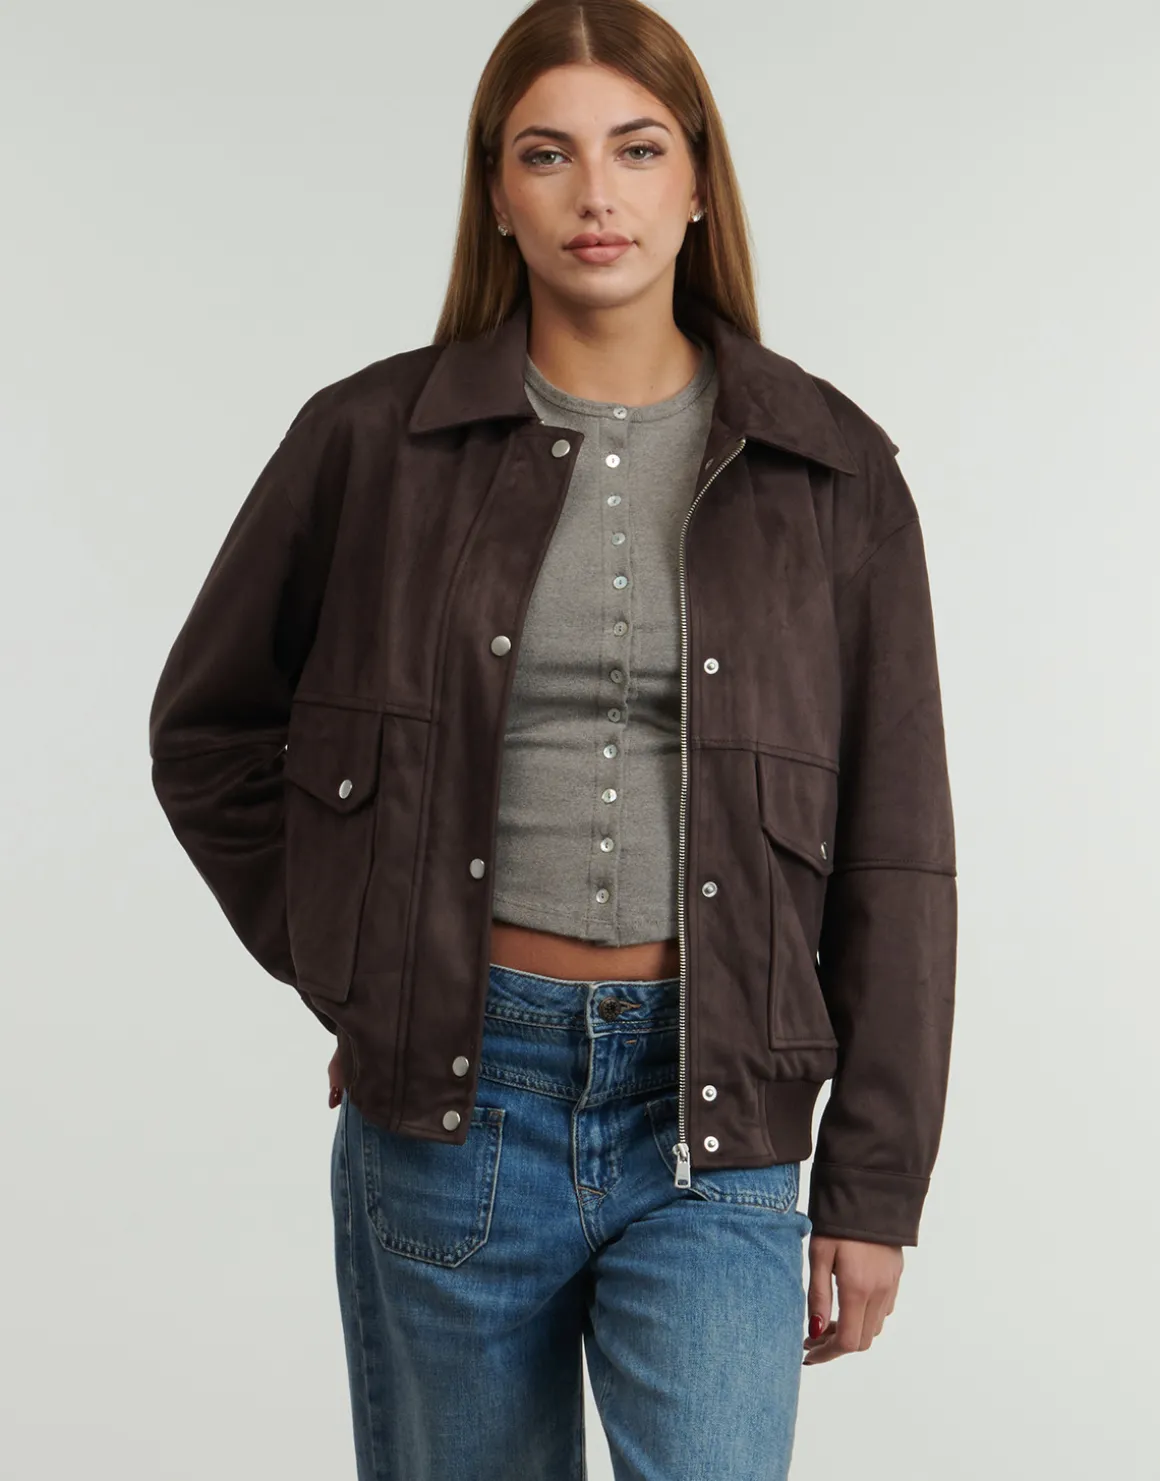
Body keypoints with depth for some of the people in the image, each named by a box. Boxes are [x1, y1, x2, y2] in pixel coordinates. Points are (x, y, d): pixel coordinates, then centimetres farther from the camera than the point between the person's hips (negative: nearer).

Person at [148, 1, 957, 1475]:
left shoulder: (831, 470, 1)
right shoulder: (371, 441, 0)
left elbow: (892, 856, 2)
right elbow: (206, 731, 12)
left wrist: (871, 1188, 1)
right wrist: (348, 969, 4)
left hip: (713, 1127, 0)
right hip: (447, 1098, 1)